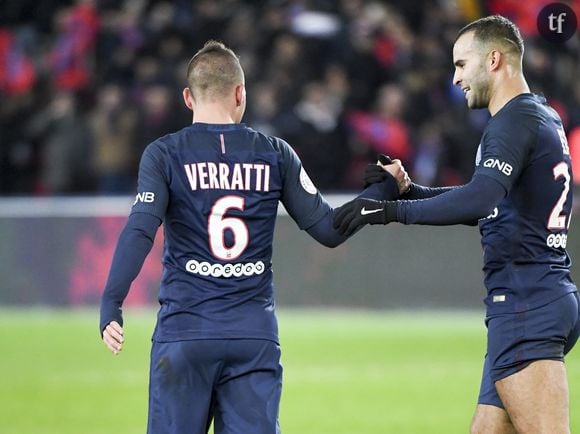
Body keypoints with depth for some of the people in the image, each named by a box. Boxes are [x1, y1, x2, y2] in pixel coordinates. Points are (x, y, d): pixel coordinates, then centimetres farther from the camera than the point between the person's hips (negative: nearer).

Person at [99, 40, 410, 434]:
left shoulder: (164, 155, -1)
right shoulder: (274, 154, 6)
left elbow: (140, 232, -13)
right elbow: (329, 230, 6)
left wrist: (111, 305, -17)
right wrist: (386, 188, 19)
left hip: (185, 331, -2)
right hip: (256, 335, 2)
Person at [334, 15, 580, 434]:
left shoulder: (515, 120, -12)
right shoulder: (545, 117, 19)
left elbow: (480, 199, -28)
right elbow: (492, 203, 28)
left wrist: (391, 210, -25)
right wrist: (409, 190, 19)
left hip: (525, 302, -10)